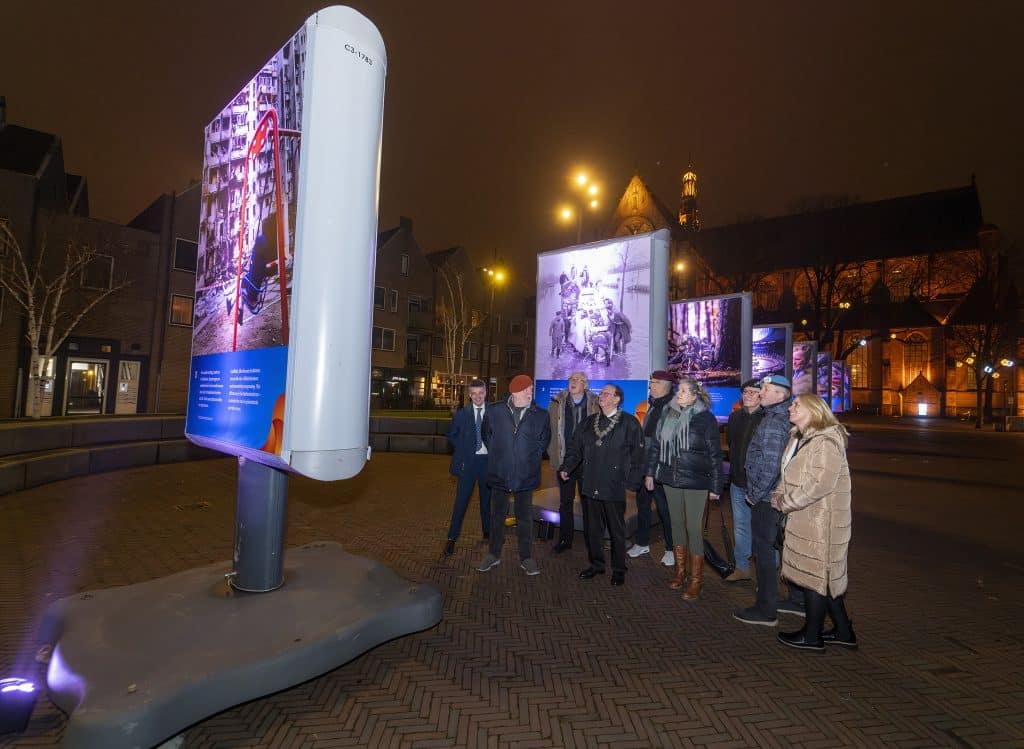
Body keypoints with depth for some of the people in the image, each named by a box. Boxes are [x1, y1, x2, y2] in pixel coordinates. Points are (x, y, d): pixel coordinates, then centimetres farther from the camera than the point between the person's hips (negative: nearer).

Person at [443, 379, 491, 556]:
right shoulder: (462, 413, 1)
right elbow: (451, 434, 12)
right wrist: (462, 449, 3)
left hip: (488, 460, 1)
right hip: (468, 461, 0)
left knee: (487, 499, 14)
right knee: (461, 499, -1)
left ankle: (488, 532, 31)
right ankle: (452, 538, 6)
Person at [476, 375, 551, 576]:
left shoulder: (540, 415, -4)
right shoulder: (495, 412, -5)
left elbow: (544, 439, 11)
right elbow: (487, 436, 11)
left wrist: (532, 457, 6)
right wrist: (497, 456, 9)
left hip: (526, 475, 0)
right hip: (499, 474, 0)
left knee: (525, 517, 10)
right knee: (497, 515, 13)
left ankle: (525, 557, 24)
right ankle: (494, 555, 29)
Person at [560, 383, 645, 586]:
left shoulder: (629, 423, -5)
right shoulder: (589, 422, 10)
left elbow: (637, 454, -7)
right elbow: (575, 448, 11)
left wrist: (632, 481, -11)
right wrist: (566, 467, -2)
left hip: (615, 487, -4)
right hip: (591, 485, 5)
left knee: (617, 530, 9)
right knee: (593, 528, 14)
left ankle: (619, 569, 25)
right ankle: (596, 564, 31)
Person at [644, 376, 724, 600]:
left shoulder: (706, 419, -9)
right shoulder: (668, 415, 3)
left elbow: (715, 455, -7)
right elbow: (655, 444, 10)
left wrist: (715, 486, -8)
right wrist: (650, 472, 9)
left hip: (696, 482, -5)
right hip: (671, 480, 5)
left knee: (694, 529, -1)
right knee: (677, 525, 15)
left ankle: (695, 580, 13)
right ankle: (680, 571, 30)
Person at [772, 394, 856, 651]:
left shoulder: (826, 441, -19)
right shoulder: (798, 438, 11)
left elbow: (819, 484, -26)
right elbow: (789, 476, 17)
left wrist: (784, 503, -18)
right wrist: (778, 495, 0)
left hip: (821, 521, -9)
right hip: (804, 520, 9)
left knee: (814, 574, 4)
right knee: (825, 576, 18)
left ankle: (812, 635, 19)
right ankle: (843, 631, 32)